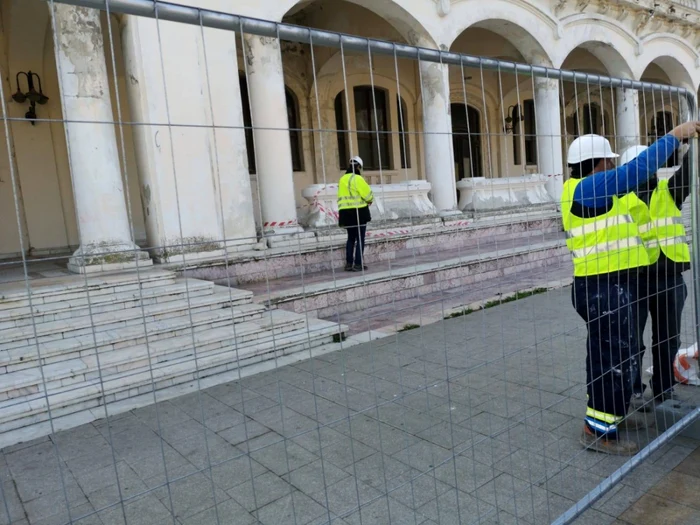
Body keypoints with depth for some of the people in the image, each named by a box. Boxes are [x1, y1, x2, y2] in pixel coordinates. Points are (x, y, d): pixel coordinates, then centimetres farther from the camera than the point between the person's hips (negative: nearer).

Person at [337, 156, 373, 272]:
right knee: (360, 238, 0)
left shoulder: (342, 179, 13)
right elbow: (367, 193, -11)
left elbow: (341, 196, 13)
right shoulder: (357, 179, -11)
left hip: (345, 212, 7)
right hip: (358, 211, -7)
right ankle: (358, 263, -1)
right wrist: (370, 200, 8)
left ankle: (349, 263, 14)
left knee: (351, 238, 16)